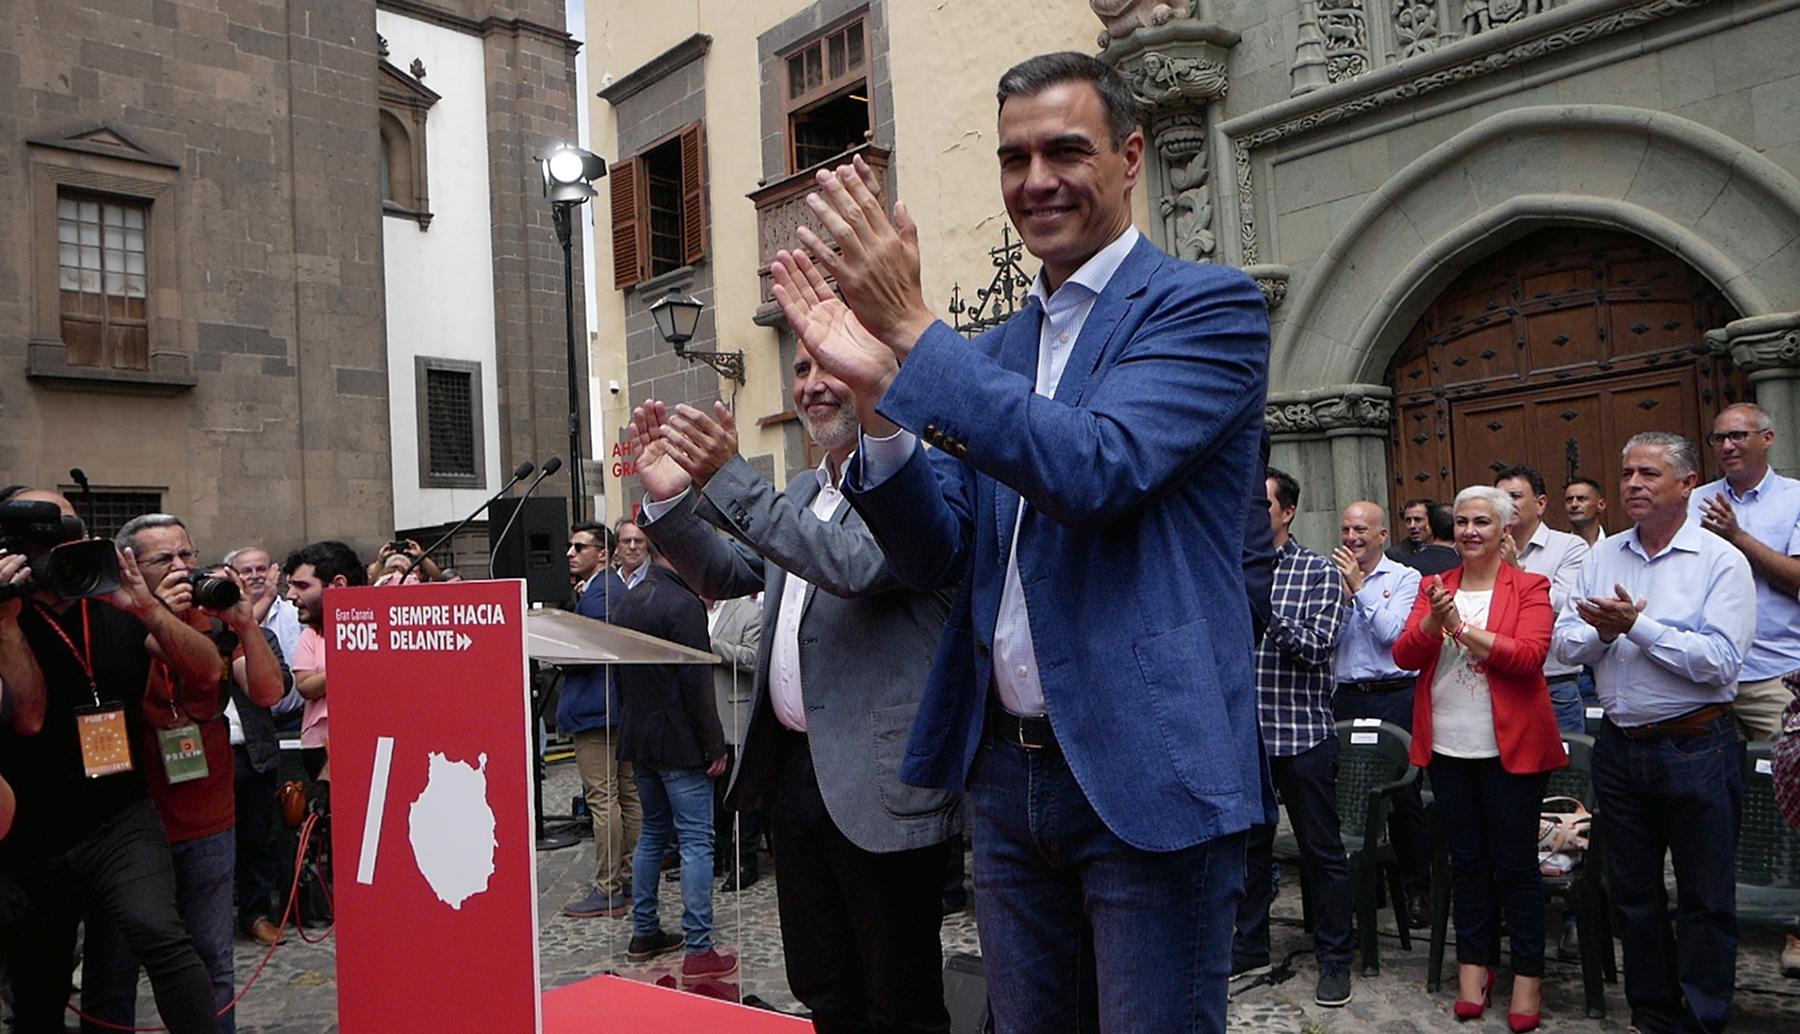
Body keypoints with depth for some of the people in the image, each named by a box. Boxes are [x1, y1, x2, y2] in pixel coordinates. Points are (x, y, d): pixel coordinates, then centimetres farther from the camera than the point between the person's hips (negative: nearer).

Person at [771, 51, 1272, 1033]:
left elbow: (1100, 469, -22)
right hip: (1007, 769, 6)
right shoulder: (992, 350, 12)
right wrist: (877, 390, -9)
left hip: (1147, 773, -6)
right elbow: (936, 557, 6)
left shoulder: (1208, 304, -5)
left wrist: (912, 330, -21)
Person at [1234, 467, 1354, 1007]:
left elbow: (1316, 646, -15)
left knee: (1322, 851, 5)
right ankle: (1250, 946, 30)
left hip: (1302, 733, -4)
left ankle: (1335, 960, 19)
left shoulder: (1319, 572, -3)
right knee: (1248, 844, 15)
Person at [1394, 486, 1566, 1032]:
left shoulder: (1530, 588, -2)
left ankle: (1528, 975, 16)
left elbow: (1530, 655, -17)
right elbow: (1405, 655, -1)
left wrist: (1462, 628, -22)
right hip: (1448, 746, 4)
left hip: (1511, 746, -3)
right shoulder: (1434, 587, 9)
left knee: (1515, 863, 3)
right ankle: (1473, 964, 25)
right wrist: (1434, 619, -19)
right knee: (1466, 860, 13)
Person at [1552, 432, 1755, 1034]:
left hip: (1696, 748, -5)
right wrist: (1603, 631, -16)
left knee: (1705, 899, 7)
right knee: (1632, 893, 16)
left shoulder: (1721, 561, -8)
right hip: (1620, 746, 5)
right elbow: (1565, 645, 3)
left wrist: (1637, 626, -20)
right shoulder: (1602, 556, 6)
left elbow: (1721, 660, -19)